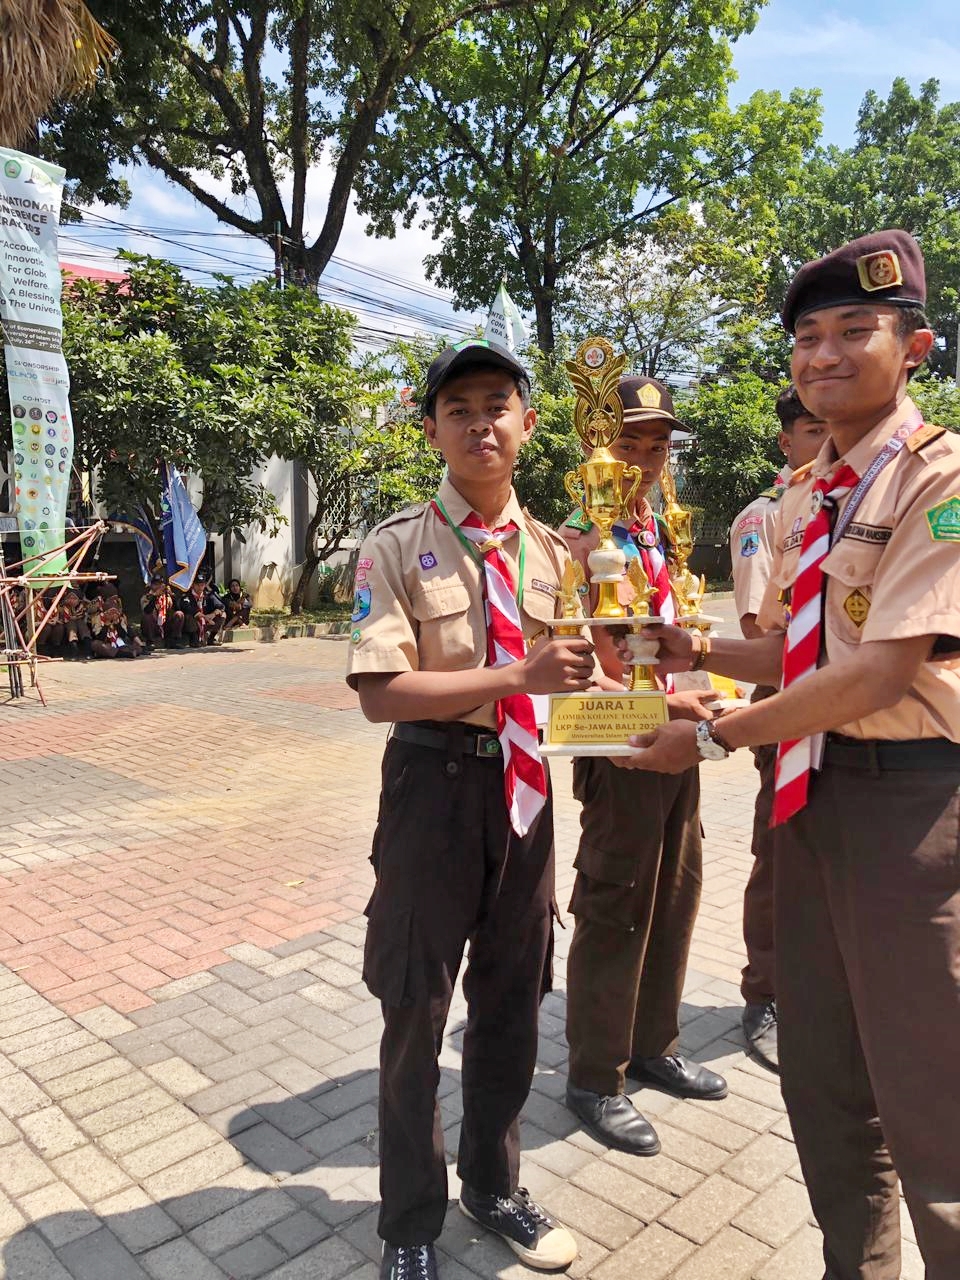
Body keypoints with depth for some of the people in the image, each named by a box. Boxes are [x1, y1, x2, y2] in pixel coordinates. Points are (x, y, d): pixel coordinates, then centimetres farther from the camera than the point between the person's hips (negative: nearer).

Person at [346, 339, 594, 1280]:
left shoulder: (551, 551, 6)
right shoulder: (396, 548, -8)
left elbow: (569, 673, 12)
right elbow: (381, 692, -18)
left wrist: (584, 675, -10)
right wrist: (516, 676, -25)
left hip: (525, 787, 5)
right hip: (433, 786, -4)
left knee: (512, 1000, 19)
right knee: (416, 1010, 10)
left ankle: (494, 1189, 45)